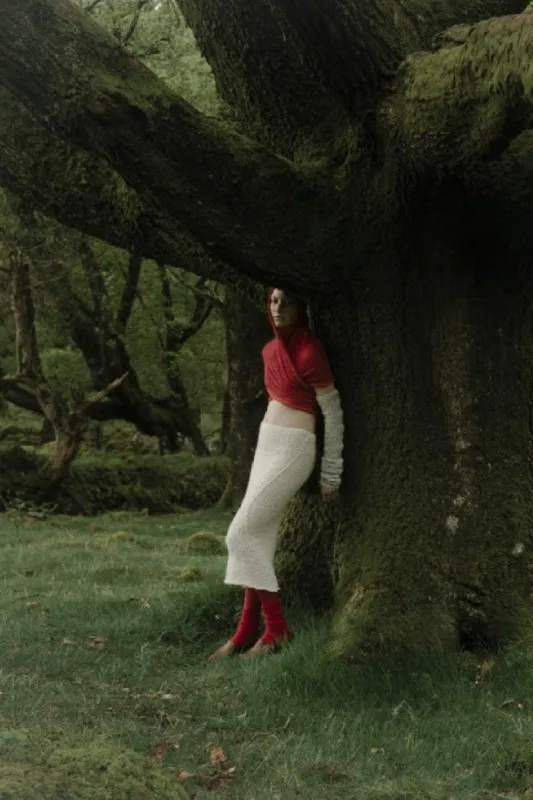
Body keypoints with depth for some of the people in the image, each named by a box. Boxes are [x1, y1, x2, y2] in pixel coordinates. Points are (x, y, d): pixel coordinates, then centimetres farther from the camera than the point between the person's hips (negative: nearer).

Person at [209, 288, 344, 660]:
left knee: (241, 535, -10)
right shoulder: (272, 349, 9)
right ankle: (247, 632, 12)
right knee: (259, 540, 7)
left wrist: (332, 475, -7)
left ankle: (277, 629, -2)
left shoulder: (308, 351, -16)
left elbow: (334, 412, -11)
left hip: (292, 451, -9)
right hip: (267, 446, 9)